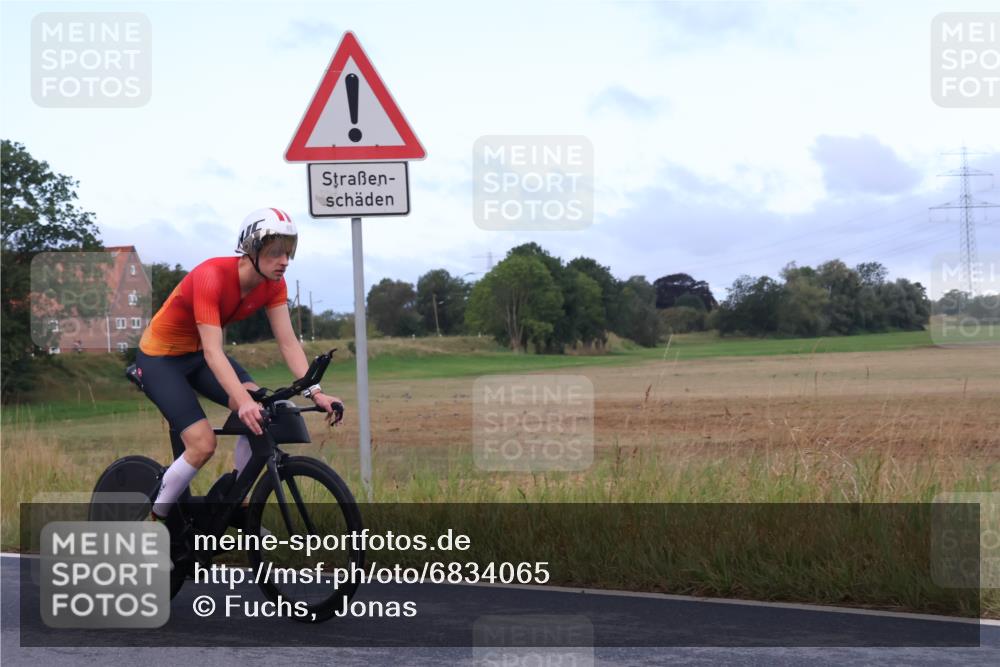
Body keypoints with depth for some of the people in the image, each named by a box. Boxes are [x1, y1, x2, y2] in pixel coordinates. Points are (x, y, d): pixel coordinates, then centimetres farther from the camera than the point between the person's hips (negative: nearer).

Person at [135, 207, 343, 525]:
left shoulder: (273, 283, -13)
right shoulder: (212, 276, -33)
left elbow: (288, 343, -14)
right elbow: (212, 352, -39)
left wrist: (314, 392, -28)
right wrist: (243, 401, -51)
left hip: (196, 354, 7)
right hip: (160, 358, -7)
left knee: (260, 413, -17)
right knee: (203, 444, -20)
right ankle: (155, 520, 1)